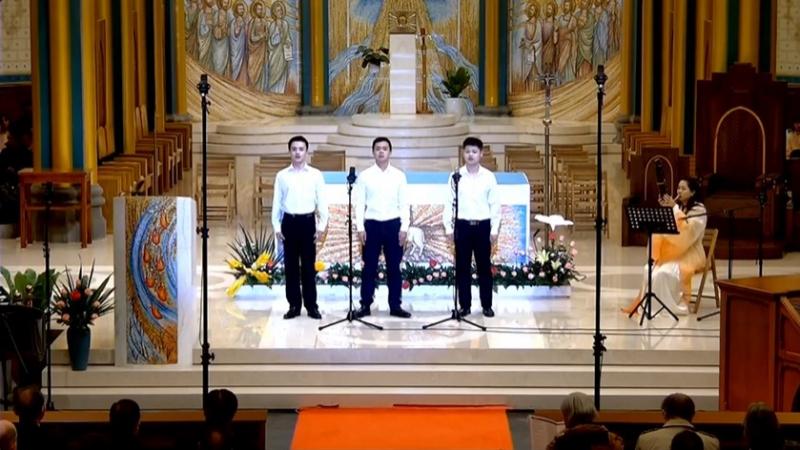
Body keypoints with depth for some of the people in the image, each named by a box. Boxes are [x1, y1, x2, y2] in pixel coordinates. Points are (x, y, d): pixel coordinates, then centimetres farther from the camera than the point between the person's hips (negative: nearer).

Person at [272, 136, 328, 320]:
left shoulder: (315, 175, 2)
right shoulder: (282, 175, 5)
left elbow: (322, 202, 2)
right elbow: (277, 202, 6)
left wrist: (322, 225, -4)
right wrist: (276, 226, 0)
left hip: (308, 222, -1)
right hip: (289, 222, 1)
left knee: (308, 266, 3)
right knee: (291, 265, 4)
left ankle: (311, 305, 9)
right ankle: (294, 305, 11)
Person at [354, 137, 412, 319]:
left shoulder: (399, 176, 4)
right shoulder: (365, 176, 1)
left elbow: (404, 204, 3)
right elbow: (360, 203, 1)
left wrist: (404, 228, -4)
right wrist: (360, 227, -7)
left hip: (393, 224, 1)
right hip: (372, 224, -1)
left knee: (394, 267, 4)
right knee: (369, 267, 3)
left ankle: (395, 305, 9)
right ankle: (365, 304, 8)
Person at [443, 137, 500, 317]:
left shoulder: (489, 176, 1)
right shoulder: (456, 176, 1)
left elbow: (494, 204, 2)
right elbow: (449, 202, 2)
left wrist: (494, 229, -2)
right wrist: (448, 226, -3)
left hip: (483, 225, 0)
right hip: (462, 225, 0)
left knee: (484, 266, 5)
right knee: (462, 267, 4)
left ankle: (487, 305, 12)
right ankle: (464, 305, 11)